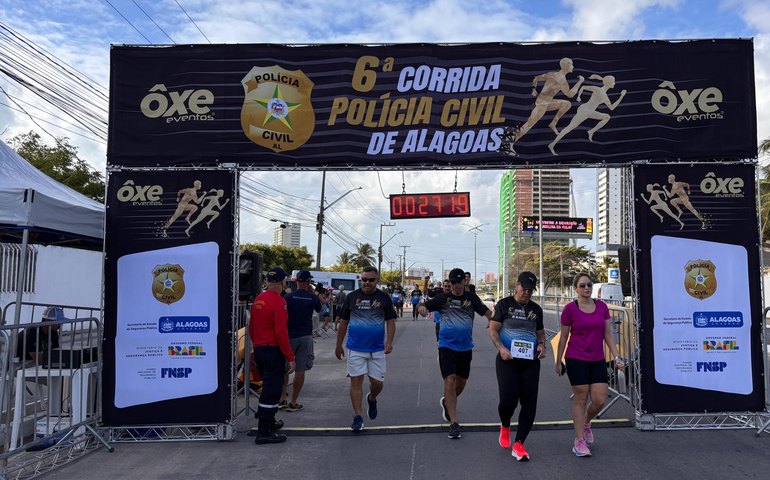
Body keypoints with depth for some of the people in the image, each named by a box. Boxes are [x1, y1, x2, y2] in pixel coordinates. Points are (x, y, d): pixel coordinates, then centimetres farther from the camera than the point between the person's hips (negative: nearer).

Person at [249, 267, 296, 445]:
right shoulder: (279, 301, -17)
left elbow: (252, 328, 16)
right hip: (274, 351, -9)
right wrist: (290, 357, -18)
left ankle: (270, 422, 36)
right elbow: (281, 332, -22)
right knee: (271, 391, -2)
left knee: (269, 388, 23)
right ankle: (263, 433, 2)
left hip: (259, 350, 9)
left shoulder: (258, 300, 8)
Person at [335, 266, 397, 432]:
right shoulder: (352, 297, 1)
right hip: (355, 348, 0)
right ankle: (358, 417, 8)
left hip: (377, 349, 0)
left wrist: (389, 342, -14)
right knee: (356, 381, -1)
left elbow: (391, 321, 0)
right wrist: (338, 345, 7)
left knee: (377, 382, 4)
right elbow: (343, 322, 7)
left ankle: (372, 399, 37)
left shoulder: (384, 298, 0)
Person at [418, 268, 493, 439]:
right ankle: (453, 423, -6)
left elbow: (486, 312, -5)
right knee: (450, 380, -12)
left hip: (465, 347, 3)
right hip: (447, 346, -3)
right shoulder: (443, 298, 0)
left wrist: (494, 318, -28)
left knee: (461, 382, 15)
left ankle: (446, 402, 45)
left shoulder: (471, 298, 3)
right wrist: (422, 309, -25)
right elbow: (424, 306, -1)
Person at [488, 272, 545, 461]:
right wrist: (500, 347, -19)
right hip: (508, 360, -4)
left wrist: (542, 344, 0)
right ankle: (505, 427, 24)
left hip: (530, 361, 4)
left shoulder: (536, 309, 12)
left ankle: (518, 444, 7)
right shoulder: (504, 304, 0)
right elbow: (493, 329, -3)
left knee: (529, 402, -2)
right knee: (508, 399, -11)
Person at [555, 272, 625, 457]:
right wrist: (558, 362, 5)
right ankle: (579, 441, 11)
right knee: (580, 399, 0)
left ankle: (586, 423, 30)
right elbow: (563, 337, 1)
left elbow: (608, 335, 8)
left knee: (600, 400, -1)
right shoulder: (570, 309, -6)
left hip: (598, 360, 4)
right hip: (576, 359, -4)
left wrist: (617, 356, 0)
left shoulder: (602, 306, 4)